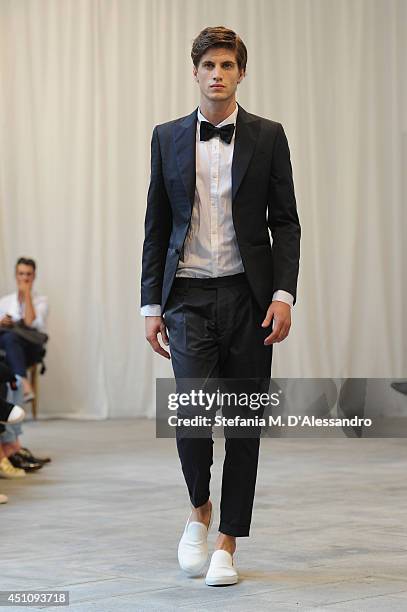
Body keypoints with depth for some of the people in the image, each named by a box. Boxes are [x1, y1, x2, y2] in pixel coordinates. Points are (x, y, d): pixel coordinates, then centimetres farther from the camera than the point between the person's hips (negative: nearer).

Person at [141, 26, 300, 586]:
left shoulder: (267, 137, 4)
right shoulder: (168, 138, 7)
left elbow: (285, 223, 2)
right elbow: (156, 226, 9)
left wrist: (283, 294, -10)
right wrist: (151, 305, 4)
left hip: (249, 296, 0)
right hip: (189, 297, 0)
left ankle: (227, 545, 13)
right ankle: (199, 510, 15)